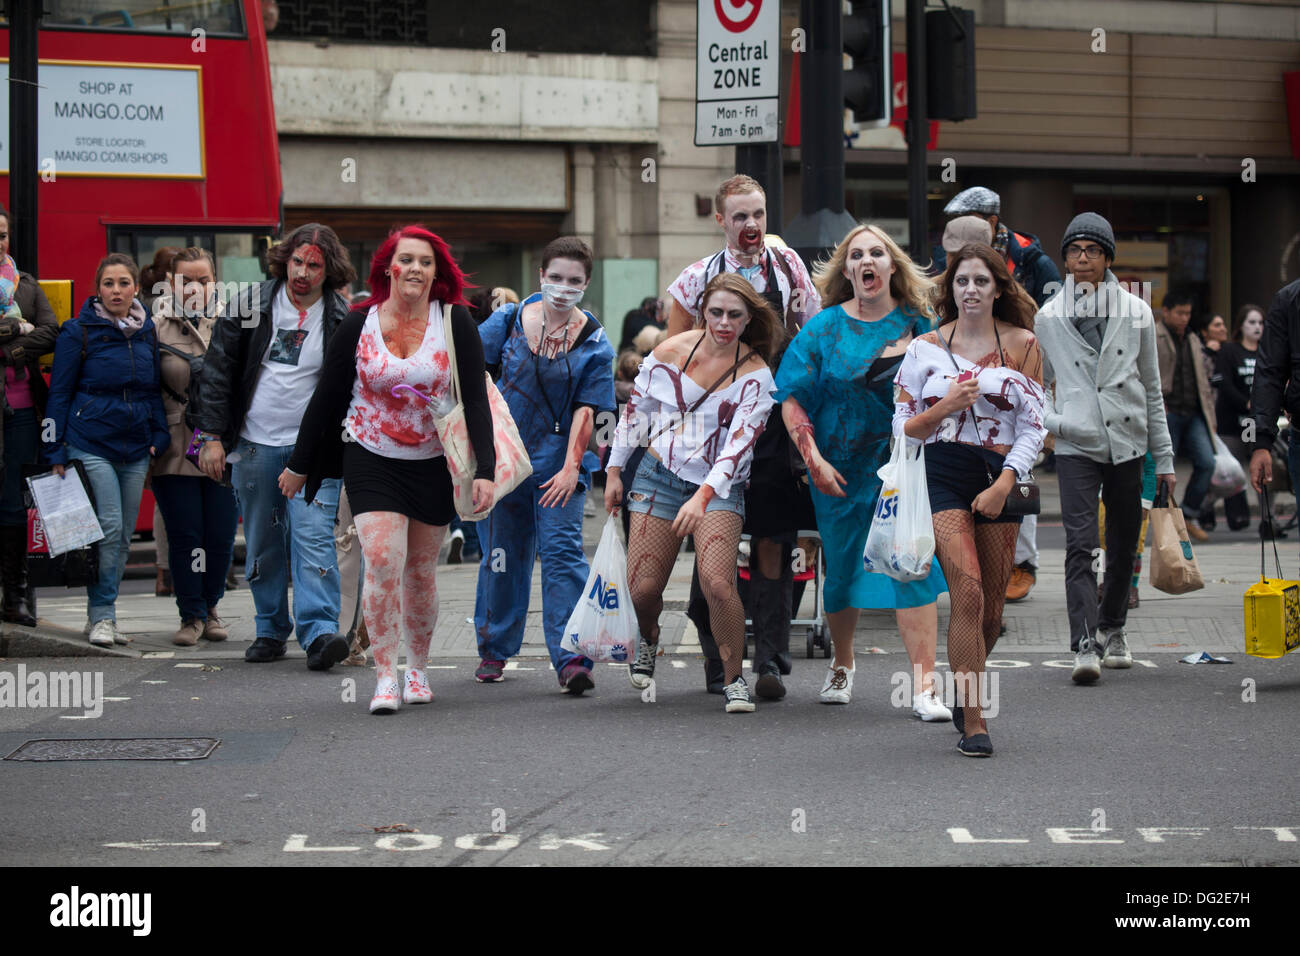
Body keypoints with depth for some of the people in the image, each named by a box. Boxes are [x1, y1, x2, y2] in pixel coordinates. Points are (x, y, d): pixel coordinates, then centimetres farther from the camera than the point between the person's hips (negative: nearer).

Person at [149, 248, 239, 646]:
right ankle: (192, 616, 11)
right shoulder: (156, 324, 0)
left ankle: (210, 609, 23)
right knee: (185, 535, -2)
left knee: (221, 535, 3)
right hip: (175, 446, -2)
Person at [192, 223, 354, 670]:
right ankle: (271, 629, 20)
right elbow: (217, 372, 3)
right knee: (262, 543, 8)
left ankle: (319, 631, -21)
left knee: (313, 536, -15)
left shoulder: (343, 321, 0)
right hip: (255, 444, 2)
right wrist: (212, 436, -2)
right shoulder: (250, 307, 1)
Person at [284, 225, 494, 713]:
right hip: (371, 458, -1)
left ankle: (417, 669, 27)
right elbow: (326, 398, 4)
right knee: (382, 561, -15)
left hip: (434, 463, 1)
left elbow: (476, 399, -6)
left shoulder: (455, 323, -5)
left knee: (420, 571, 9)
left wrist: (484, 470, -14)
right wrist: (299, 464, 8)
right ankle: (385, 677, -9)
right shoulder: (358, 325, -4)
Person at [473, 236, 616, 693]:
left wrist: (571, 467, -18)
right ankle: (494, 650, 27)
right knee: (502, 553, 11)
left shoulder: (594, 344, -3)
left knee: (562, 549, -14)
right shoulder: (511, 320, 1)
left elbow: (585, 410, -8)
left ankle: (571, 659, -17)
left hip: (558, 458, -2)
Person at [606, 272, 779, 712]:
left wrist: (702, 498, -30)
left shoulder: (755, 375, -10)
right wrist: (614, 471, 14)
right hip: (660, 474, 2)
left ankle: (734, 679, -3)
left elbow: (739, 444, -18)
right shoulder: (670, 353, -3)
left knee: (717, 583, -22)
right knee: (643, 589, -1)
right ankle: (648, 638, 35)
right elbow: (635, 411, 10)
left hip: (719, 486, -2)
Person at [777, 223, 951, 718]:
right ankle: (842, 664, 38)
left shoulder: (919, 323, 2)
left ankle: (924, 686, -13)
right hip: (842, 472, 1)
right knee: (842, 569, 12)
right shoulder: (824, 329, -1)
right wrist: (814, 459, -11)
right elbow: (792, 398, -2)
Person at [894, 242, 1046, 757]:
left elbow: (1033, 426, 3)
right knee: (968, 591, -18)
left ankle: (967, 692, 33)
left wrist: (1003, 484, -9)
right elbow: (904, 429, 7)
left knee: (991, 607, 5)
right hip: (944, 474, -2)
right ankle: (973, 723, -14)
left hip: (1001, 477, 2)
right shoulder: (926, 347, 6)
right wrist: (945, 407, -12)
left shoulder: (1022, 344, 6)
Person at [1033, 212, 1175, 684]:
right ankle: (1085, 645, -21)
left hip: (1127, 442, 2)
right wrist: (1050, 419, -5)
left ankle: (1112, 628, 30)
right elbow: (1037, 384, 16)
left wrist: (1163, 457, 11)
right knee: (1080, 545, -15)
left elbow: (1151, 388, 12)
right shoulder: (1048, 317, 5)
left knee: (1124, 546, 9)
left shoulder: (1135, 312, 7)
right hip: (1075, 446, -2)